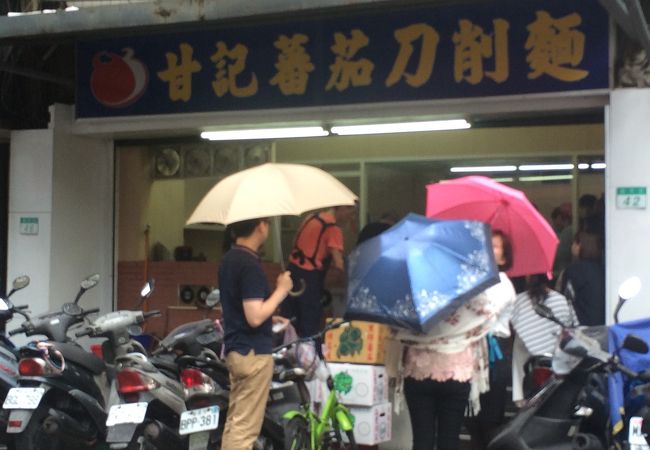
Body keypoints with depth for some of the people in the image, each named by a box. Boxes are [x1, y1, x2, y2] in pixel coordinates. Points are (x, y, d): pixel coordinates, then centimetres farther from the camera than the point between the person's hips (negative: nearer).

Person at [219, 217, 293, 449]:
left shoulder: (228, 260, 11)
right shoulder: (250, 265, -19)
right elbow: (254, 317, -24)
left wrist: (270, 319, 19)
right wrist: (281, 290, -13)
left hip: (235, 349, 10)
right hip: (253, 352, -10)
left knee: (234, 422, 14)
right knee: (245, 428, -5)